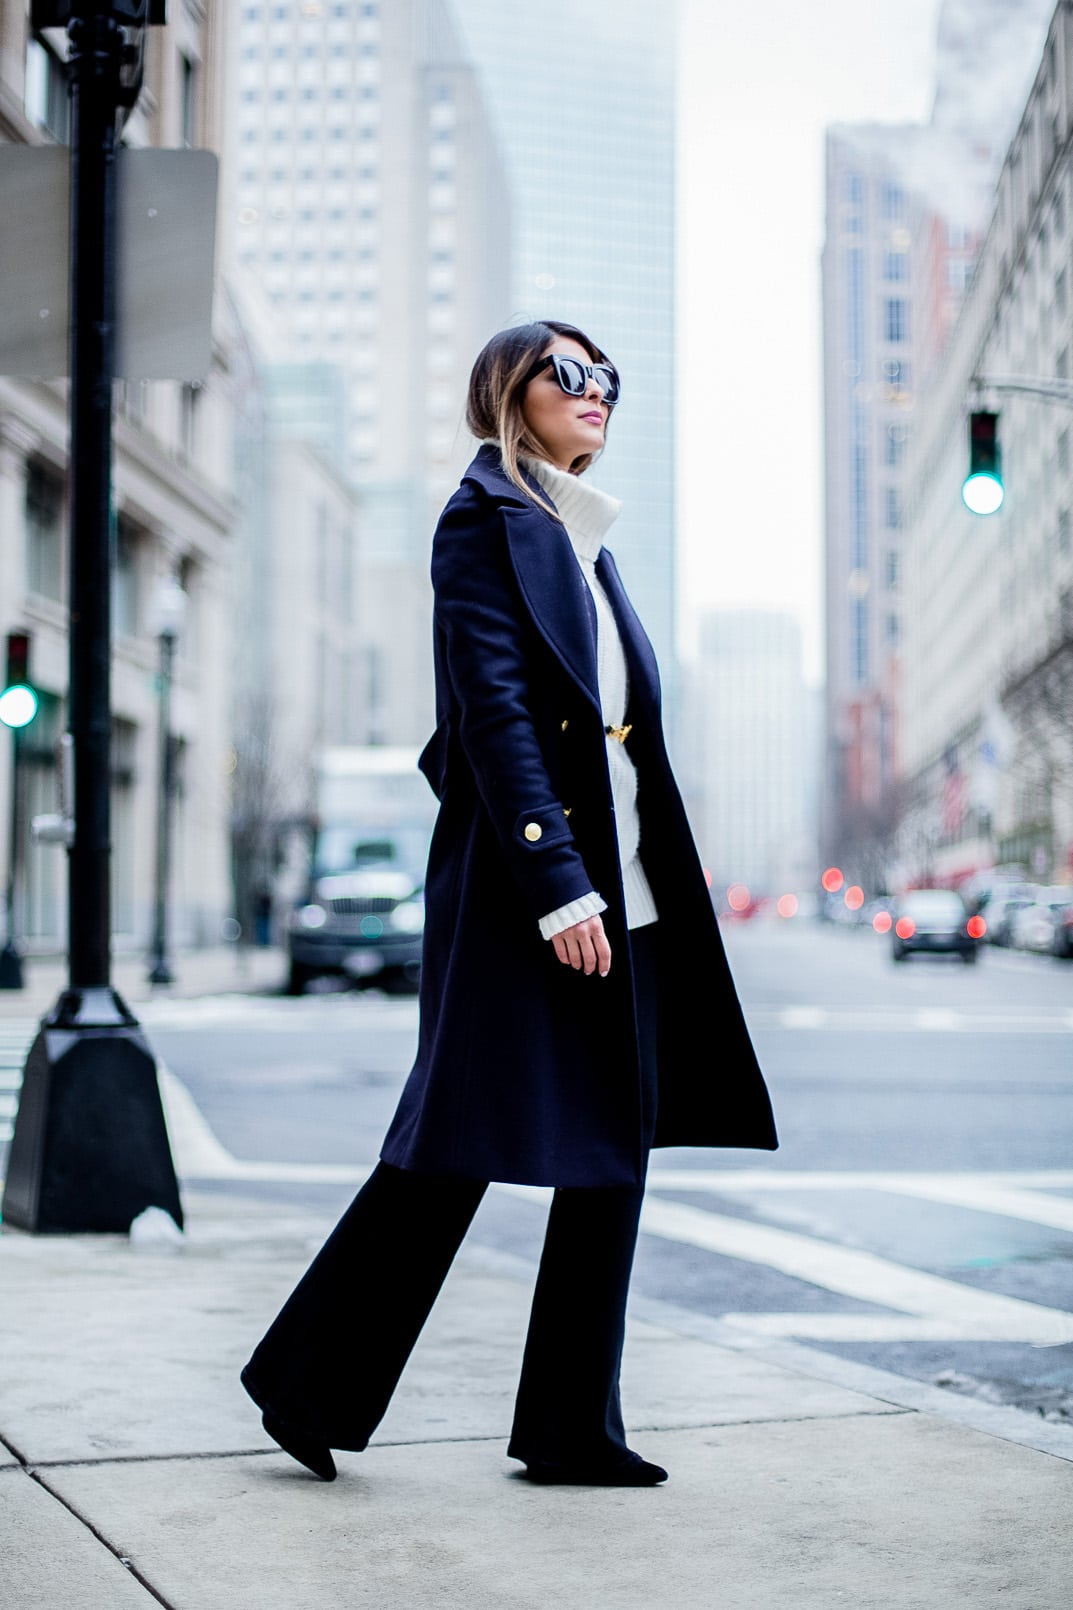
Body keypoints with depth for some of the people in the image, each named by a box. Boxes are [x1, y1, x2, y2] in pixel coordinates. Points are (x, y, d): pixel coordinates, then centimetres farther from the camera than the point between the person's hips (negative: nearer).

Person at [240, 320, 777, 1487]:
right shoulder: (485, 519, -5)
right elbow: (493, 710, -15)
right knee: (458, 1148, -4)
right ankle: (308, 1381, 11)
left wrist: (600, 885, 15)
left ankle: (575, 1431, 12)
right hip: (516, 882, -8)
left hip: (614, 893, 8)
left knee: (613, 1154, 5)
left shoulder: (580, 538, 20)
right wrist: (556, 884, -21)